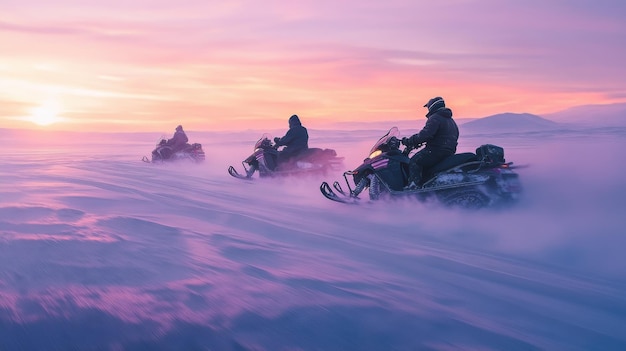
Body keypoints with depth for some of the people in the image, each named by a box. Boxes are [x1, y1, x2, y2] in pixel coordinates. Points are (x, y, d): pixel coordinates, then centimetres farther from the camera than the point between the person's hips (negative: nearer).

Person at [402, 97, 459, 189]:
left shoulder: (435, 118, -10)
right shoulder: (450, 120, 23)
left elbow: (426, 134, -22)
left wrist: (410, 141, -14)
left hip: (437, 150, -10)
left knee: (414, 161, -11)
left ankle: (414, 185, -28)